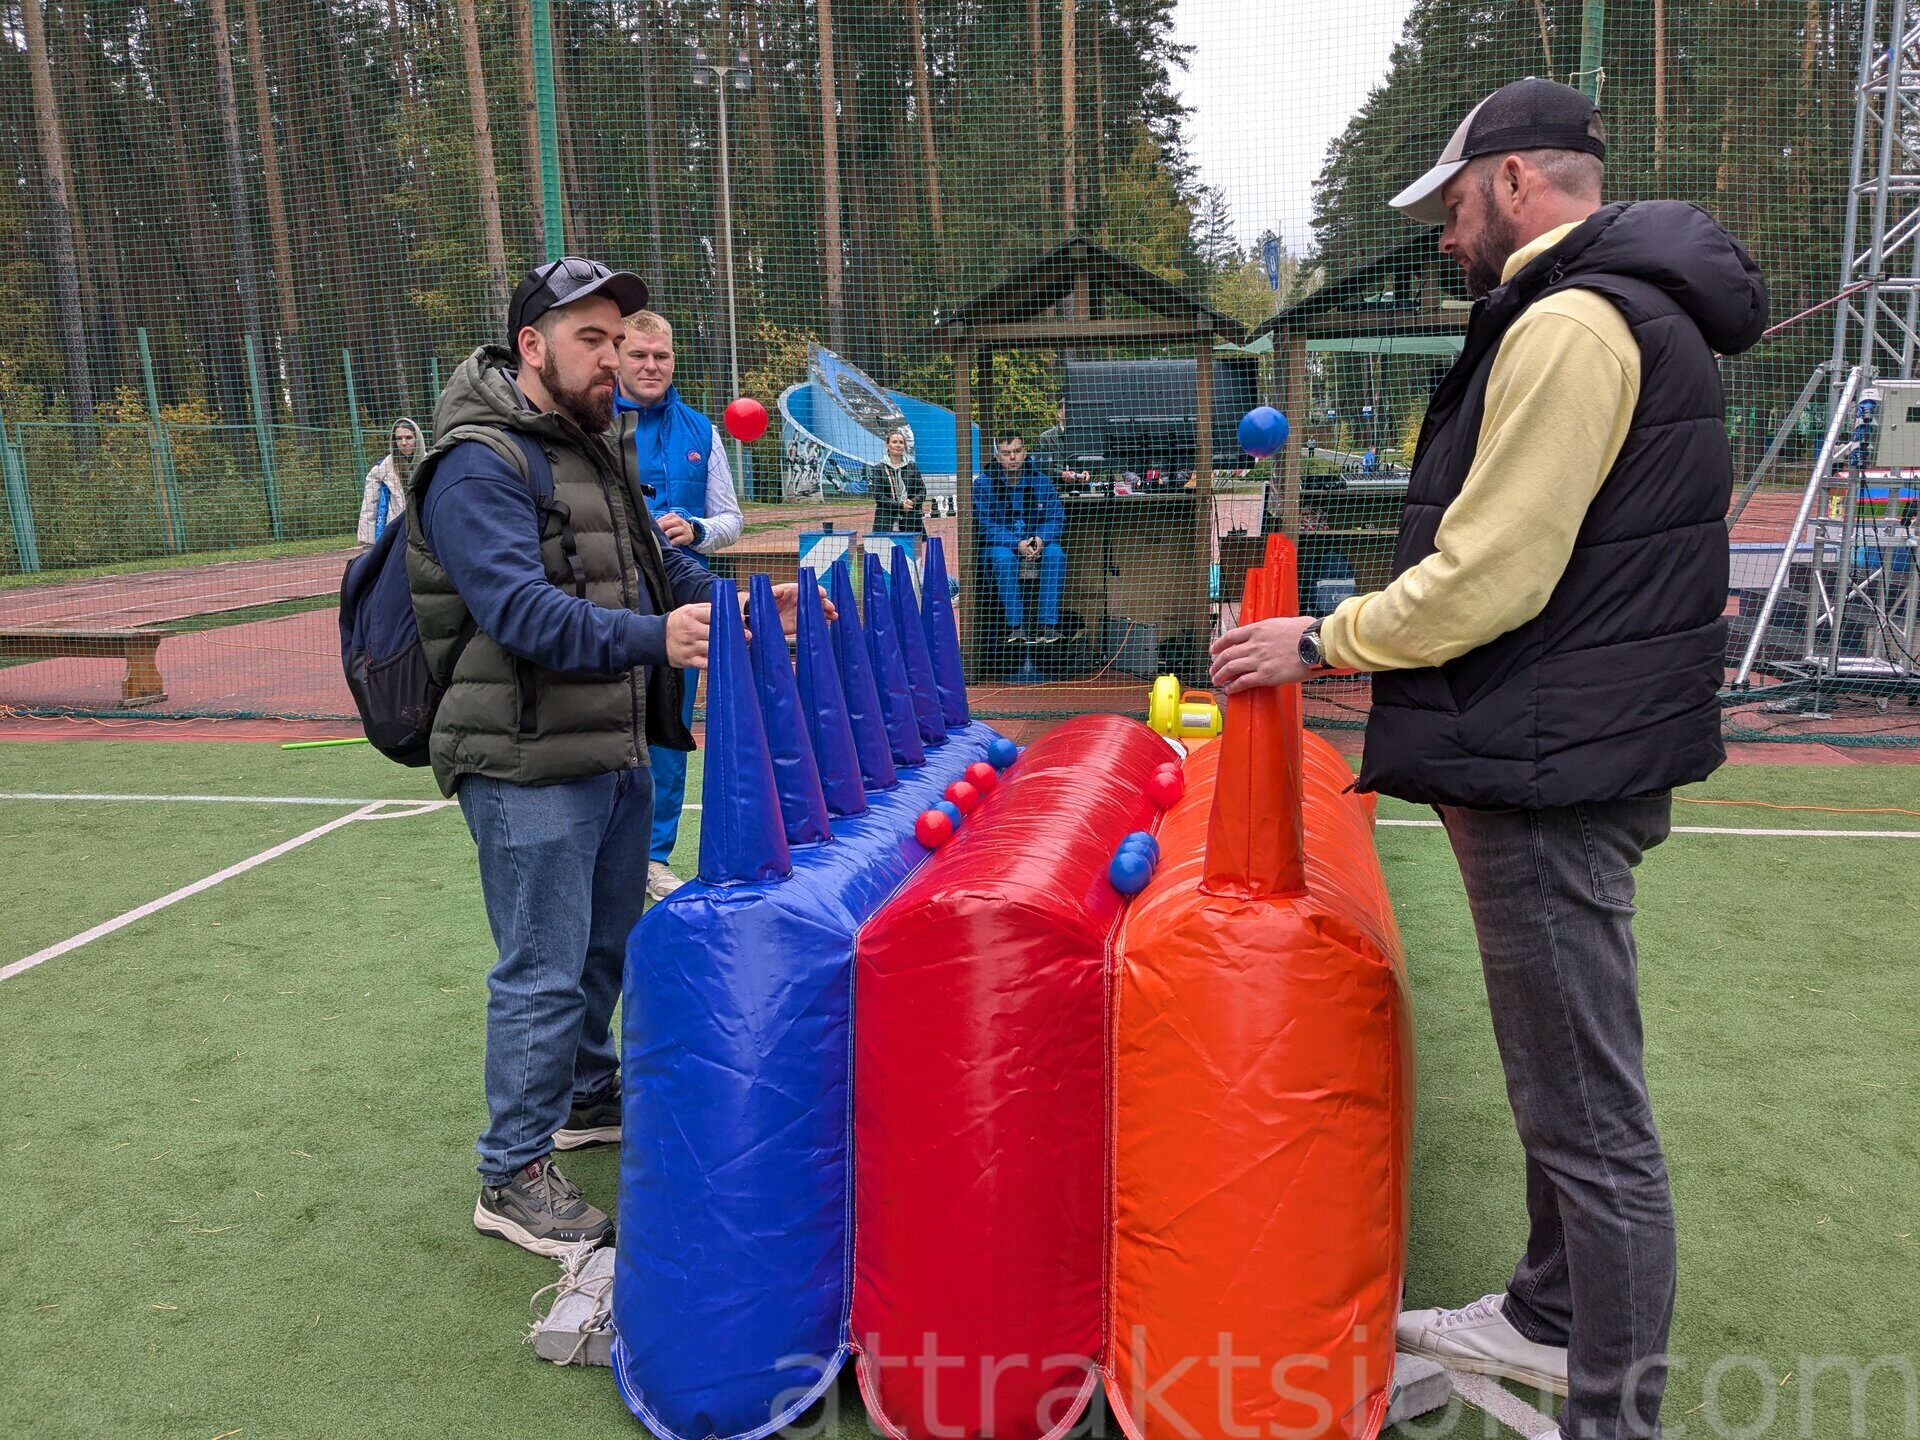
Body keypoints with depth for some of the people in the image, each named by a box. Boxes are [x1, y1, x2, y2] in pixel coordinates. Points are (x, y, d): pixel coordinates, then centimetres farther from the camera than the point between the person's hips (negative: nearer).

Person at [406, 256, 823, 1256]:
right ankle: (512, 1176, 14)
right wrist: (651, 638, -41)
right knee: (544, 970, -1)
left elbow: (657, 566, 18)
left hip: (615, 751, 9)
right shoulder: (478, 466, -16)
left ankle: (587, 1096, 42)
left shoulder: (596, 449, 15)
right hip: (527, 767, -9)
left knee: (607, 941, 22)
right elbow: (519, 607, -29)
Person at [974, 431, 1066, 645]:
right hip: (998, 544, -2)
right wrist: (1017, 544, -26)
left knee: (1055, 553, -29)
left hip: (1035, 542, 2)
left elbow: (1057, 517, -2)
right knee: (1004, 557, -36)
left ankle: (1049, 623, -32)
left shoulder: (1040, 480, 2)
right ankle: (1015, 626, -38)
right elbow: (986, 525, -13)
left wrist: (1041, 539, -24)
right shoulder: (983, 483, -6)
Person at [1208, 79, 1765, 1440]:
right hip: (1574, 752, 11)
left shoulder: (1570, 322, -16)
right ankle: (1552, 1317, 40)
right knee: (1565, 1080, 23)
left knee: (1591, 1114, -1)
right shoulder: (1634, 307, 18)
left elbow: (1487, 575, -21)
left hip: (1556, 770, -11)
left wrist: (1319, 643, -8)